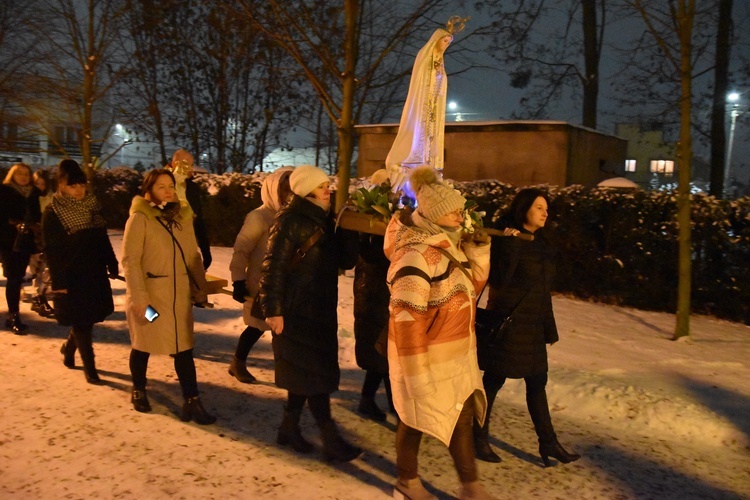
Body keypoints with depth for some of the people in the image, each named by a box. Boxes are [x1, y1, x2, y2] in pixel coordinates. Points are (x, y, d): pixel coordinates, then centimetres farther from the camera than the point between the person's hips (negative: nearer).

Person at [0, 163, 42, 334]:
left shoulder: (33, 193, 13)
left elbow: (37, 215, 15)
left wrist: (37, 226, -4)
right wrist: (14, 224, -22)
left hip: (25, 240, 5)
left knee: (18, 278, 9)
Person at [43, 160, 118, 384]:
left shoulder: (92, 205, 6)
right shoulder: (53, 212, -9)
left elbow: (103, 238, 12)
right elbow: (51, 251, -11)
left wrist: (112, 264, 10)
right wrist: (58, 281, -15)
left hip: (95, 273, 5)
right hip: (71, 276, -5)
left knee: (89, 318, 11)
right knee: (81, 322, 0)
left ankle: (69, 347, 38)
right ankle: (89, 367, 10)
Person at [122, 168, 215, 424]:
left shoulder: (182, 216, 7)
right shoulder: (139, 218, -10)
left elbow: (193, 255, 12)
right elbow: (130, 259, -14)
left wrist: (200, 287, 9)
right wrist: (137, 296, -20)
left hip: (179, 294, 4)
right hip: (148, 294, -4)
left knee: (183, 348, 3)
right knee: (143, 345, 12)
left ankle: (192, 402, 8)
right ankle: (138, 391, 35)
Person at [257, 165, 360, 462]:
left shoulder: (324, 220, 11)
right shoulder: (290, 222, -13)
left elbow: (346, 260, 8)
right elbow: (273, 267, -16)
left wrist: (346, 231, -7)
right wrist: (273, 310, -19)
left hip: (321, 309, 8)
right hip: (297, 311, -8)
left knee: (306, 372, 14)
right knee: (315, 373, -4)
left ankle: (289, 427, 27)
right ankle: (331, 440, 2)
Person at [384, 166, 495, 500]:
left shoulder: (450, 244, 7)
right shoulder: (416, 255, -23)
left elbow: (473, 283, 15)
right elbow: (405, 317, -24)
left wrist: (479, 247, 0)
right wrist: (415, 366, -22)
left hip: (457, 353, 10)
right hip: (428, 355, -10)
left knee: (463, 415, 16)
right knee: (416, 419, 5)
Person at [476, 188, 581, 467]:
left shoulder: (542, 243, 11)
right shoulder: (507, 238, -12)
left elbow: (545, 288, 16)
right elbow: (498, 280, -20)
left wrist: (549, 326, 17)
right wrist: (510, 246, -28)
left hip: (533, 325, 8)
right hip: (507, 321, -7)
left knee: (537, 382, 10)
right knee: (495, 379, 3)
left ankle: (548, 443, 17)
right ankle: (479, 437, 19)